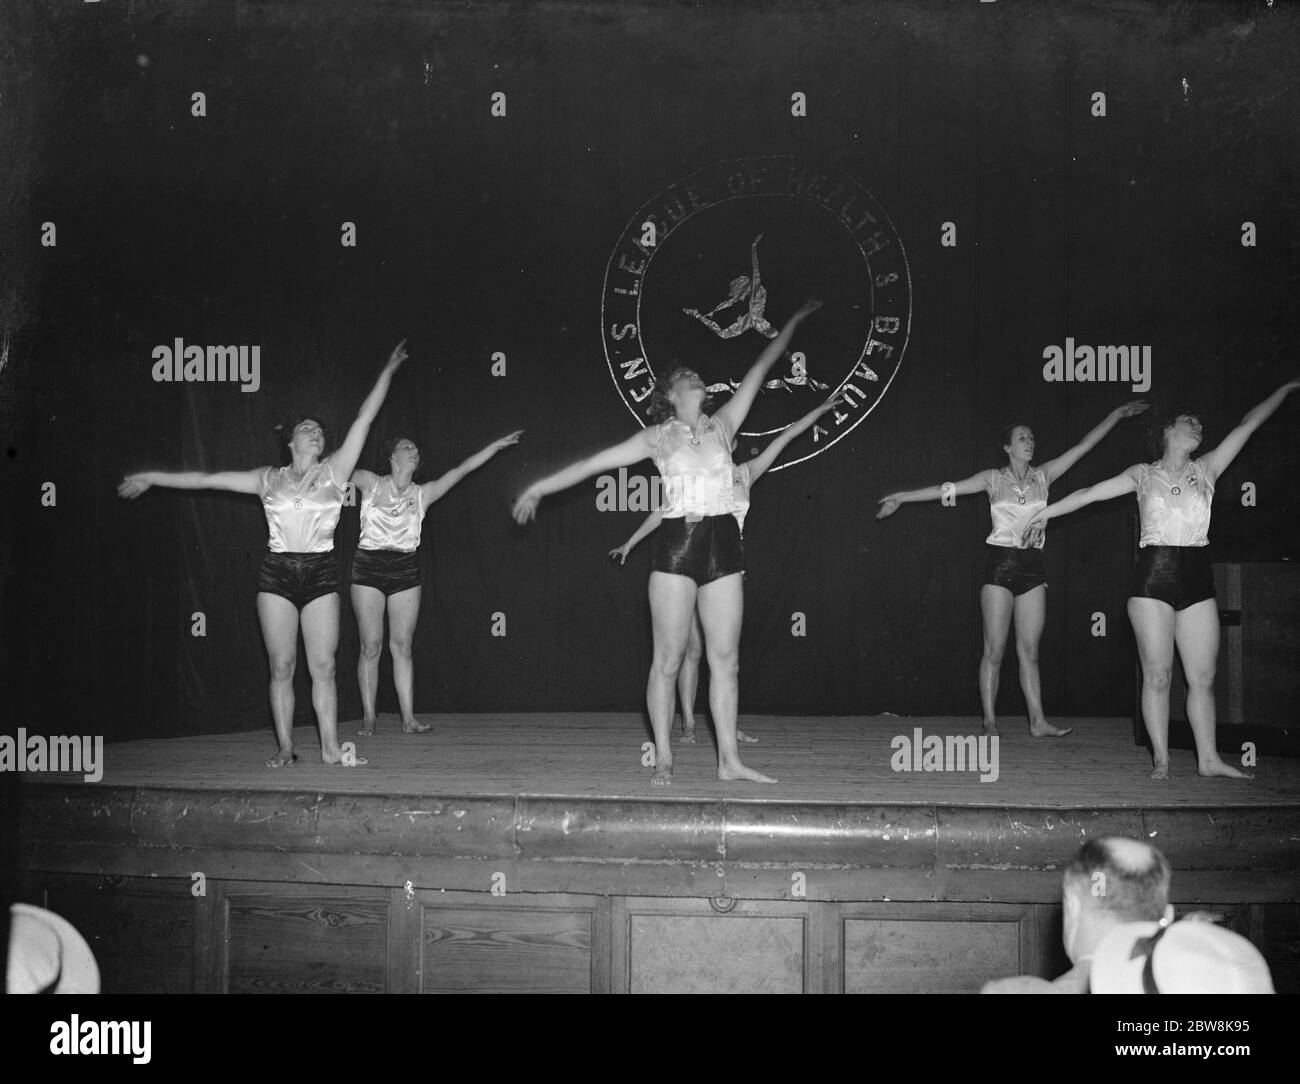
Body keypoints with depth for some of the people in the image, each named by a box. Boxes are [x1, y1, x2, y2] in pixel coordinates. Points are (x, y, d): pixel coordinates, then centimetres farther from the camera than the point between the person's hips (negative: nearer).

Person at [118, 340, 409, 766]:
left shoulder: (334, 472, 8)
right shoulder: (269, 479, 10)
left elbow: (364, 419, 5)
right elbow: (208, 479, 12)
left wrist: (389, 370, 3)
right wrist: (150, 478, 14)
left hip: (321, 574, 0)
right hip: (277, 572, 0)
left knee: (324, 666, -2)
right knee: (282, 667, 0)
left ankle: (330, 747, 1)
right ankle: (285, 748, 6)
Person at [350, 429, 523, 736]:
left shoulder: (422, 494, 8)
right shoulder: (371, 483, 3)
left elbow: (462, 469, 6)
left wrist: (496, 445, 3)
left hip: (405, 569, 3)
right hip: (369, 565, -3)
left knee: (402, 646, 3)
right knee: (371, 646, -2)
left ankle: (408, 718, 4)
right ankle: (368, 718, 3)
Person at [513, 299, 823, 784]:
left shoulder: (724, 424, 11)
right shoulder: (658, 437, 5)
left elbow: (760, 368, 14)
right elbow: (593, 463, 6)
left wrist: (795, 320, 18)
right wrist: (539, 488, 5)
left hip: (723, 544, 3)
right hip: (676, 545, -3)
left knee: (725, 657, 4)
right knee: (668, 658, -1)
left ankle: (729, 759, 9)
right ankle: (663, 758, 6)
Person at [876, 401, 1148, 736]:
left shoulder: (1043, 476, 9)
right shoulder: (993, 479, 3)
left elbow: (1084, 445, 8)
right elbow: (946, 490, 1)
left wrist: (1117, 415, 5)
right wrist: (902, 497, -2)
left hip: (1032, 565, 3)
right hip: (1000, 562, -3)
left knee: (1029, 650, 5)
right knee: (994, 649, -2)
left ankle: (1038, 721, 6)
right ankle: (990, 722, 2)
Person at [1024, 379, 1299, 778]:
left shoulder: (1206, 470, 12)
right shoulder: (1144, 474, 7)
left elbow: (1249, 424, 11)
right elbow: (1090, 493, 11)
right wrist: (1045, 513, 13)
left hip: (1197, 579, 3)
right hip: (1153, 576, -3)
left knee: (1204, 676, 2)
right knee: (1157, 675, -2)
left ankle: (1208, 758, 9)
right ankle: (1160, 759, 4)